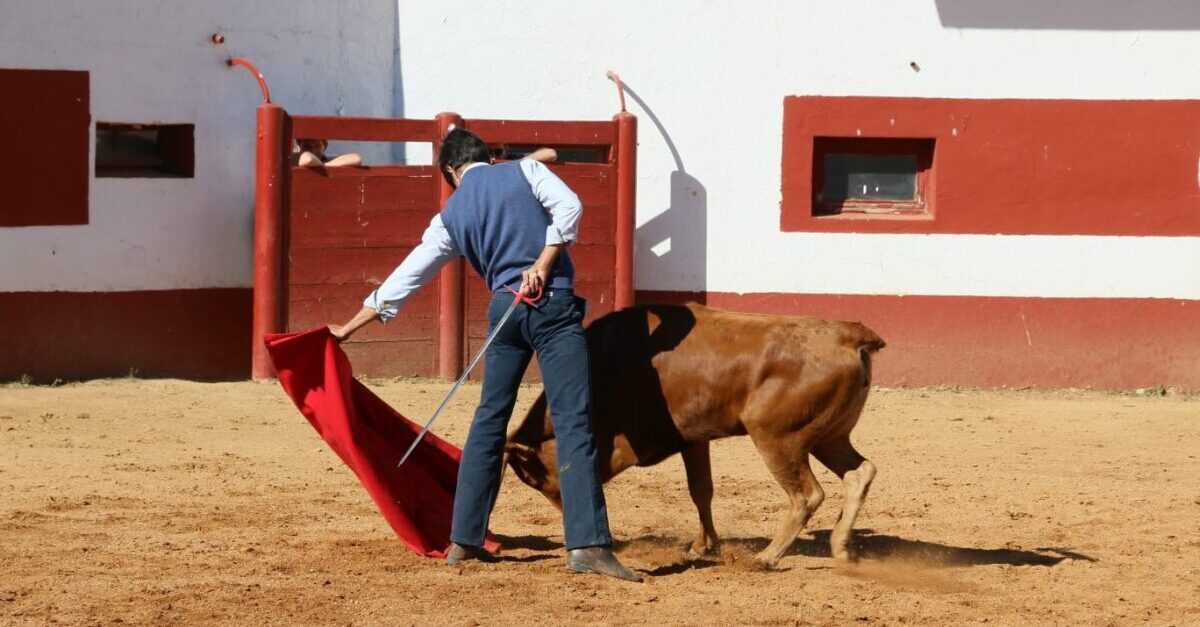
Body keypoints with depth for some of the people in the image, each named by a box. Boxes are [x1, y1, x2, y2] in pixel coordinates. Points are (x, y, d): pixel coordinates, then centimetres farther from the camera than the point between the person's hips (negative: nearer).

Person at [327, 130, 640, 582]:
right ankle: (587, 543, -17)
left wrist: (349, 328, 27)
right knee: (573, 422, -8)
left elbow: (405, 278, 19)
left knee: (490, 419, 16)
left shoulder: (451, 216, 15)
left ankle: (464, 539, 19)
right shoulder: (524, 171, 9)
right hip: (554, 303, -3)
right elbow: (568, 206, -10)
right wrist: (543, 265, -8)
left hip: (505, 308, 3)